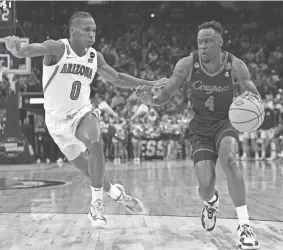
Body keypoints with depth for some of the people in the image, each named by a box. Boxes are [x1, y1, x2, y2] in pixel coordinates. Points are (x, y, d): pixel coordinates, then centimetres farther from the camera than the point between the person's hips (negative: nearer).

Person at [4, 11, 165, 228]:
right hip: (58, 120, -2)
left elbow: (118, 79, 13)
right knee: (90, 170, 4)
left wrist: (149, 84, 5)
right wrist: (15, 47, -60)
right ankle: (115, 193, 35)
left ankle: (97, 202, -21)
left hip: (83, 112, 2)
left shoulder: (95, 57, -2)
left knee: (93, 140, -31)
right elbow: (26, 51, -36)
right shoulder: (57, 49, -18)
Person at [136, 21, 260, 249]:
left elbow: (256, 99, -7)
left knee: (228, 159, -35)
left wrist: (251, 98, -32)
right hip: (200, 127, 1)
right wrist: (152, 100, -30)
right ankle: (211, 201, 28)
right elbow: (166, 95, -6)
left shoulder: (236, 66, -14)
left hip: (226, 122, -1)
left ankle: (245, 225, -27)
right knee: (206, 185, -14)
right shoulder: (187, 65, -13)